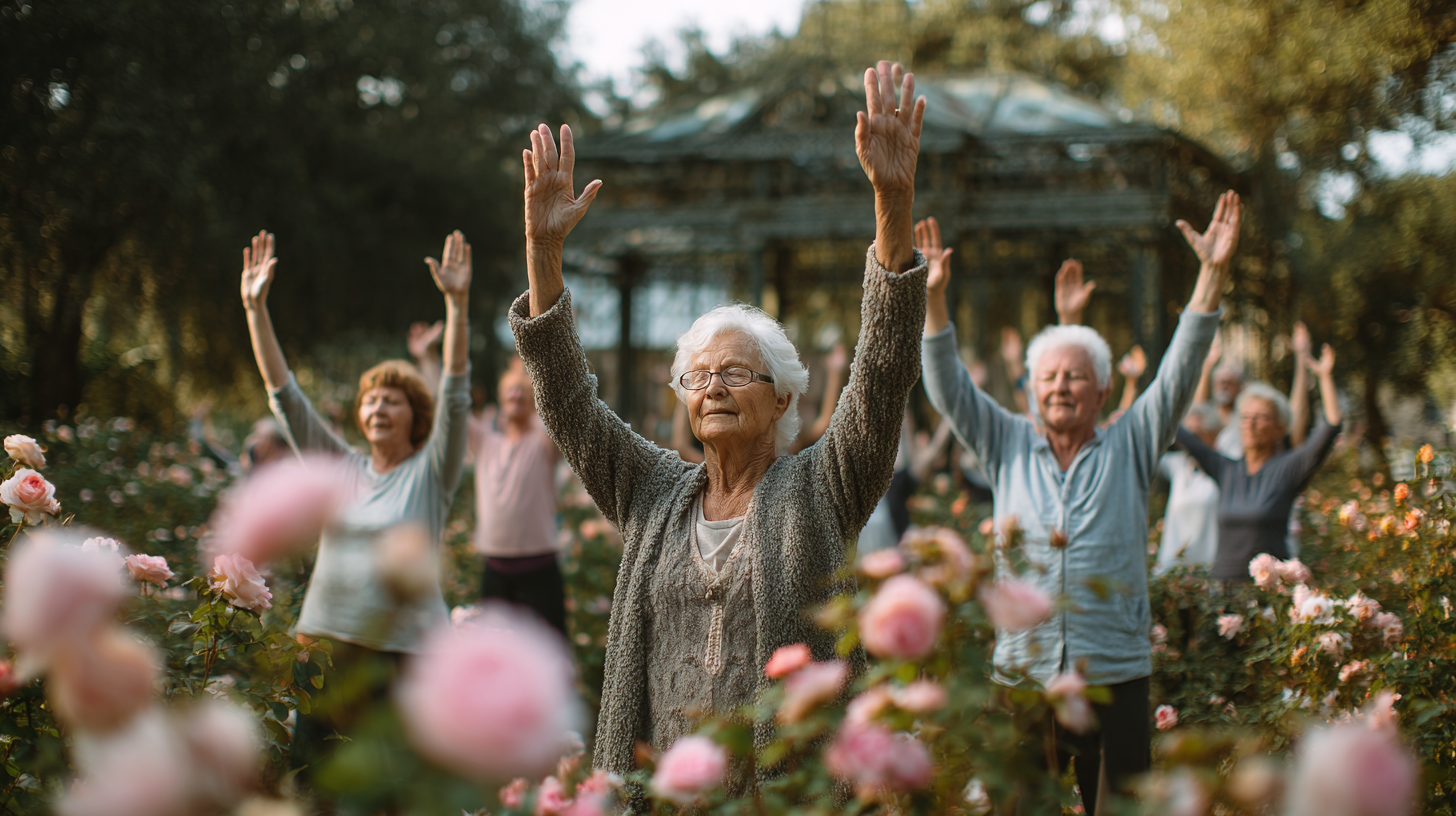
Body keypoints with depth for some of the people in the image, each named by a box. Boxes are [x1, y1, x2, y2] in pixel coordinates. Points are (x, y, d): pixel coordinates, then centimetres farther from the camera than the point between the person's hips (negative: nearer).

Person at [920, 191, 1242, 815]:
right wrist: (933, 298, -11)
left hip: (1115, 675, -1)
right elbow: (948, 388, 2)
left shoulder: (1129, 449, 6)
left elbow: (1178, 374, -2)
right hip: (1021, 673, 1)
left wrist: (1213, 273, -11)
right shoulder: (1008, 447, 10)